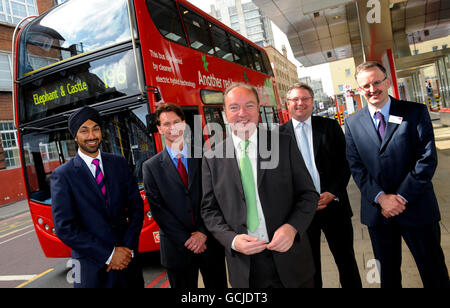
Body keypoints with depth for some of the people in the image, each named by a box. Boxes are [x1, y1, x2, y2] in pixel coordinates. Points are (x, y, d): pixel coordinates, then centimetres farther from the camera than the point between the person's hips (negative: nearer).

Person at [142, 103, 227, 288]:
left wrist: (203, 232, -11)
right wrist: (186, 240, -11)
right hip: (177, 248, -1)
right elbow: (157, 209, -5)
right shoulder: (151, 167, -1)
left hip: (211, 242, 1)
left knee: (218, 285, 14)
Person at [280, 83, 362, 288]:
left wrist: (333, 193, -12)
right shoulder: (279, 134, -2)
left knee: (346, 259, 18)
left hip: (334, 205, 1)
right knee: (309, 265, 16)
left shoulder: (330, 127, 2)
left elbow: (344, 163, 1)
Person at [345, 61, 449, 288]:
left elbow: (427, 159, -10)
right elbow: (356, 166, -1)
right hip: (377, 210, 2)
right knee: (388, 273, 19)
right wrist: (381, 198, -13)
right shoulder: (353, 123, 3)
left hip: (416, 208, -1)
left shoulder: (416, 112, -3)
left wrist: (401, 197, -15)